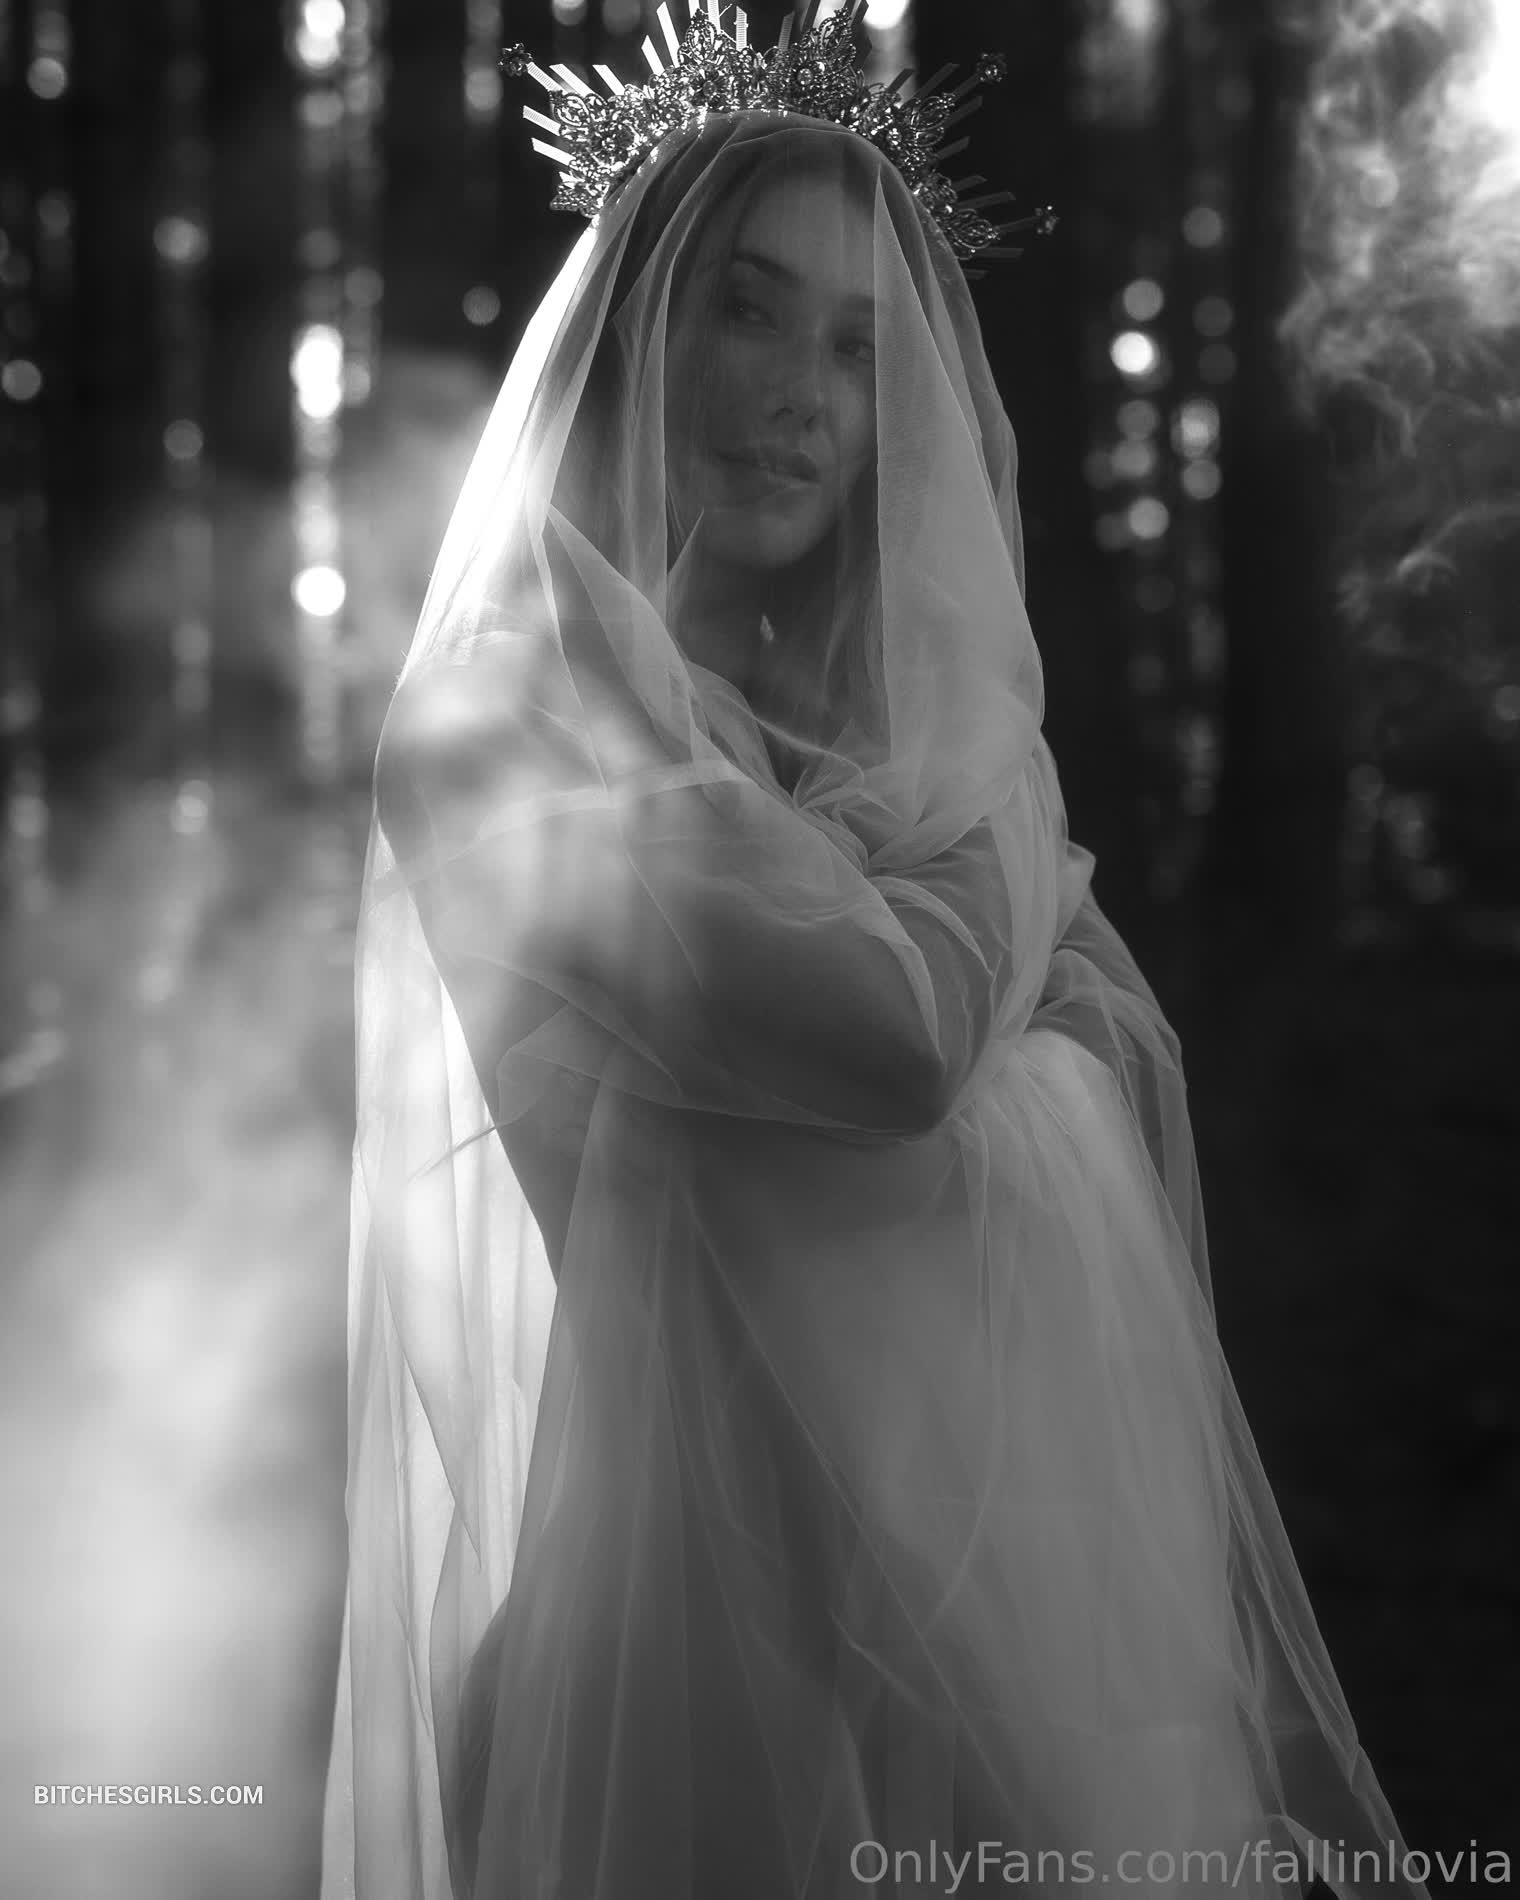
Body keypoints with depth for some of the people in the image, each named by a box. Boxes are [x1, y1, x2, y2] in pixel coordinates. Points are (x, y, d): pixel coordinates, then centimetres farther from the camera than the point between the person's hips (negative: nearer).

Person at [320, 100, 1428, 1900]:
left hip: (1031, 1549, 7)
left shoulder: (892, 731, 13)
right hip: (726, 1558, -6)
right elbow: (887, 1028, -19)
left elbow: (1128, 1077, 7)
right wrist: (997, 862, -1)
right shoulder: (495, 718, -8)